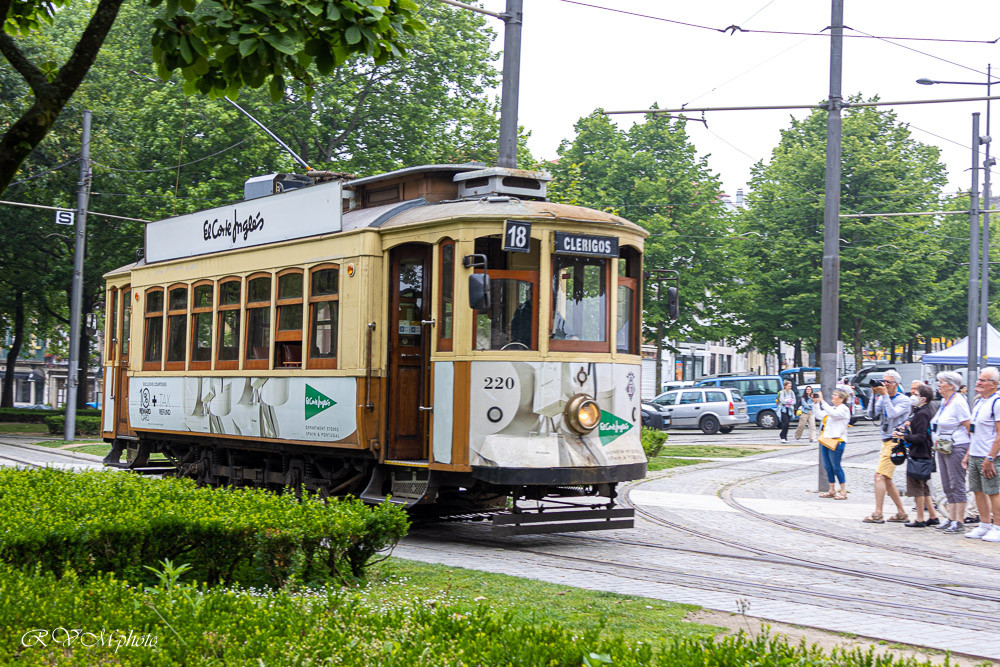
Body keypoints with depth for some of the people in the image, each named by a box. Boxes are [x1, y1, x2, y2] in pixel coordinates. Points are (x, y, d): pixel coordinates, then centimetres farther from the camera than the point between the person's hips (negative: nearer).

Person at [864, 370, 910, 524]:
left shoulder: (903, 400, -7)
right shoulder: (883, 398, 12)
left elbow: (892, 413, -23)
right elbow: (872, 414, 2)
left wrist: (885, 395, -17)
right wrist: (874, 395, -5)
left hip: (895, 442, -8)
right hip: (886, 442, 8)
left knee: (880, 476, -13)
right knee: (886, 479, 10)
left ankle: (877, 514, -12)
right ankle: (901, 513, 17)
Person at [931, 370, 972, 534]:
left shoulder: (958, 402, -14)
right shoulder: (944, 401, 13)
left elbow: (968, 427, -16)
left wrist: (967, 452, -16)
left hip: (956, 448, -10)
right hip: (942, 448, 10)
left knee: (957, 486, -5)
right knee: (947, 486, 13)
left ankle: (959, 522, -1)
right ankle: (951, 519, 19)